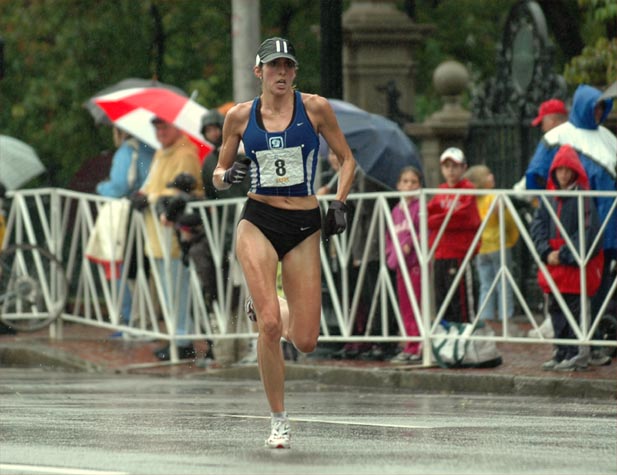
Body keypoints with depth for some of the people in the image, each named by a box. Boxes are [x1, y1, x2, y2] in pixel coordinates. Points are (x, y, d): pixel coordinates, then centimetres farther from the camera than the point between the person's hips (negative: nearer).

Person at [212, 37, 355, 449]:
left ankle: (284, 322, 35)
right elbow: (218, 174, 14)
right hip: (258, 222, 0)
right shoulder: (240, 116, 4)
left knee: (305, 341, -4)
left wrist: (339, 203, -3)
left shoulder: (315, 108, 1)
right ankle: (279, 421, -4)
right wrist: (227, 177, -9)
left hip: (304, 228, 0)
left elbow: (347, 160, 10)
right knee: (269, 325, -19)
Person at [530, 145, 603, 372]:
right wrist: (546, 252, -10)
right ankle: (562, 353, 14)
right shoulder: (549, 197, 10)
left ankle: (578, 355, -4)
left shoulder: (584, 197, -7)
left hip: (575, 263, -6)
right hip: (553, 262, 6)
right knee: (556, 308, 7)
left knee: (574, 308, -7)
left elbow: (587, 231, -12)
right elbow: (538, 224, 6)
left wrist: (564, 255, -16)